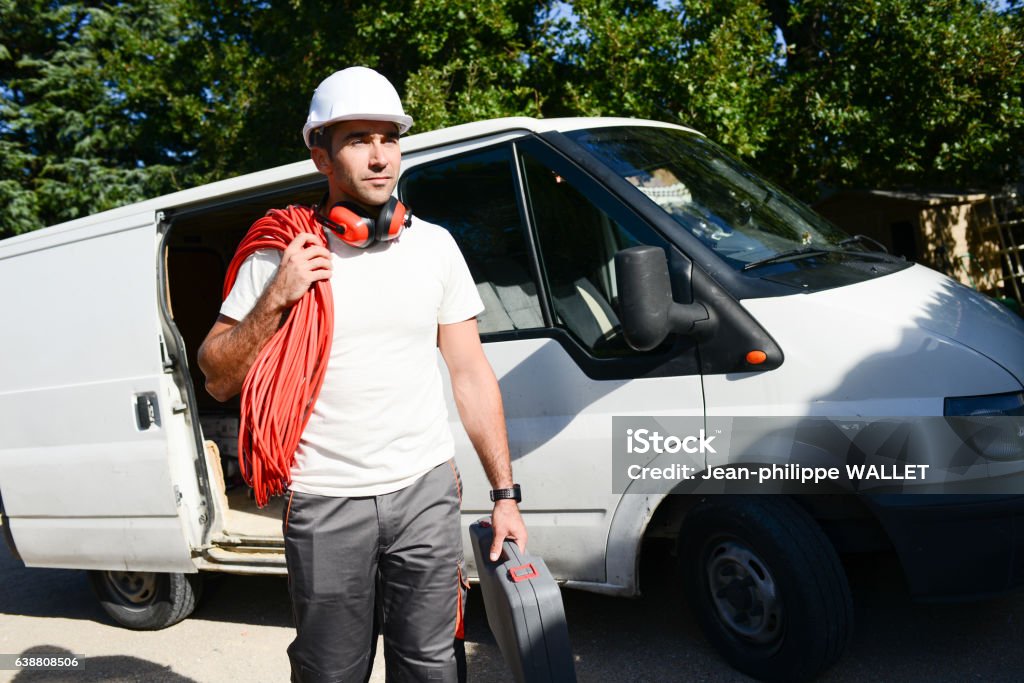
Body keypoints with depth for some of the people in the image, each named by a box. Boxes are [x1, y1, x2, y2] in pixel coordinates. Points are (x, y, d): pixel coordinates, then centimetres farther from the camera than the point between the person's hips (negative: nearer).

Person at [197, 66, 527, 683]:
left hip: (425, 492, 2)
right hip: (324, 501, -1)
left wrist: (505, 493, 3)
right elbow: (219, 379, -1)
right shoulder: (280, 253, -3)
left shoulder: (435, 245, 4)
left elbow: (472, 375, 6)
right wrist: (275, 299, -16)